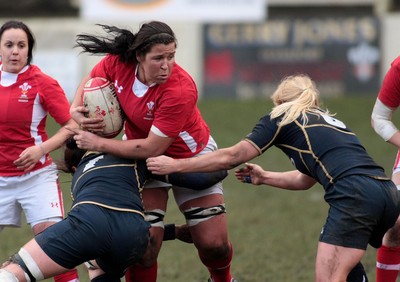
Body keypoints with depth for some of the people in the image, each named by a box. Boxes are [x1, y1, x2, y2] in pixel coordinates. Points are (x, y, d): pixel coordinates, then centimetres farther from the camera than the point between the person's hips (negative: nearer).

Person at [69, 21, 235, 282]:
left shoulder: (181, 90, -35)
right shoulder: (118, 63, -21)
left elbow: (152, 148, -32)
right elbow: (90, 80, 4)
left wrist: (99, 144, -26)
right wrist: (76, 110, -15)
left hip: (190, 157, -3)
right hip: (143, 157, 3)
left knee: (214, 243, -3)